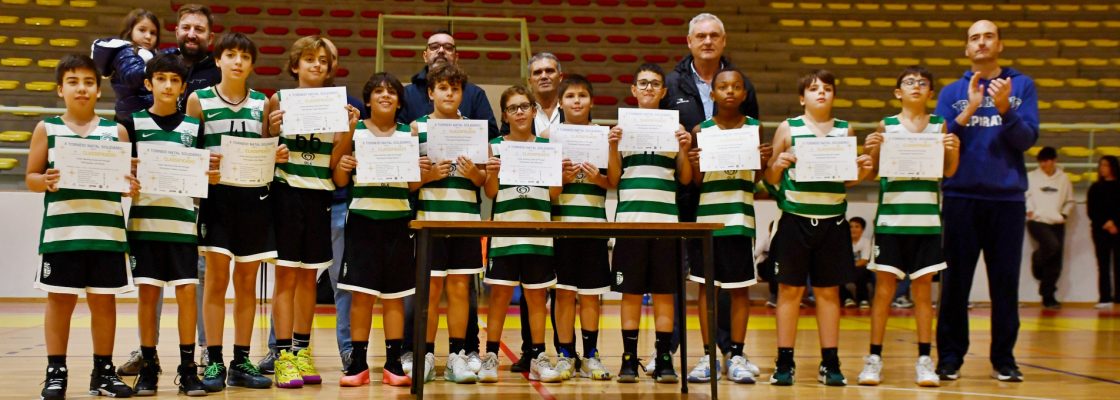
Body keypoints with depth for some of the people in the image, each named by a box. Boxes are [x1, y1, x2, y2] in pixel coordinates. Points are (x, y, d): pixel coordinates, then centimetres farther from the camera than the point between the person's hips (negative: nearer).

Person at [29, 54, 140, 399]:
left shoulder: (116, 131, 9)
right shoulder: (47, 129, 7)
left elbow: (132, 175, 11)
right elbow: (30, 178, 6)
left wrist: (134, 186, -11)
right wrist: (46, 182, -15)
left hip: (107, 231, 1)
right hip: (61, 231, -1)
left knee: (104, 301, 7)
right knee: (60, 300, 2)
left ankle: (104, 371, 17)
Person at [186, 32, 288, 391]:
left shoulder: (262, 102, 10)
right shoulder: (199, 99, 3)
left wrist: (277, 156, -6)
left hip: (254, 196, 3)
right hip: (217, 195, -3)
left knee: (247, 281, 7)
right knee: (217, 278, -4)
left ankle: (242, 362, 13)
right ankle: (214, 362, 2)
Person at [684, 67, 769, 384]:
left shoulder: (754, 128, 4)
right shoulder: (701, 130, 4)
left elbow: (756, 180, 8)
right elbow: (696, 182, 7)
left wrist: (763, 162, -12)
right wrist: (693, 165, -13)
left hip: (741, 218, 0)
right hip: (708, 215, 0)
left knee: (740, 287, 4)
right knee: (707, 285, 4)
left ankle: (736, 355, 11)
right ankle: (708, 356, 11)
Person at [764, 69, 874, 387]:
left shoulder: (845, 130, 9)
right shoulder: (788, 129, 3)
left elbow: (848, 180, 14)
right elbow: (770, 179, 5)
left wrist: (861, 171, -6)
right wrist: (778, 166, -15)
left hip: (832, 222, 2)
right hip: (795, 220, -2)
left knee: (829, 291, 7)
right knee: (790, 289, 1)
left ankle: (830, 363, 13)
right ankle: (784, 363, 7)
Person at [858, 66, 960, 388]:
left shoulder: (939, 125, 8)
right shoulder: (886, 125, 5)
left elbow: (949, 172, 4)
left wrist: (954, 150, -14)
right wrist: (872, 151, -15)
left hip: (926, 219, 1)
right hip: (891, 217, -1)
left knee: (923, 288, 6)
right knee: (884, 287, 1)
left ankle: (924, 359, 11)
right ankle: (874, 358, 8)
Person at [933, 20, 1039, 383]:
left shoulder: (1022, 86, 7)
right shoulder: (952, 92, 9)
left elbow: (1028, 138, -3)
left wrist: (1005, 108, -19)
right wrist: (968, 111, -14)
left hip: (1008, 198, 0)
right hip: (961, 198, 0)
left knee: (1005, 283, 3)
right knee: (956, 282, 2)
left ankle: (1004, 358, 11)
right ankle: (950, 357, 9)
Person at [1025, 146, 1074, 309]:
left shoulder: (1063, 178, 5)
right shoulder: (1031, 177, 1)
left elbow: (1069, 201, 15)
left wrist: (1064, 214, -1)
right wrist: (1028, 210, -10)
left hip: (1057, 224, 3)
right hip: (1037, 221, -3)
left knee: (1054, 264, 2)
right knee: (1052, 245, -30)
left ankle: (1048, 296, 11)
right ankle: (1037, 259, 3)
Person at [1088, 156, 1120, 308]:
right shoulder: (1095, 188, 12)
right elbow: (1092, 211, 5)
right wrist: (1105, 224, -9)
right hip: (1100, 230, 1)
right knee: (1103, 264, -2)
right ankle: (1105, 298, -4)